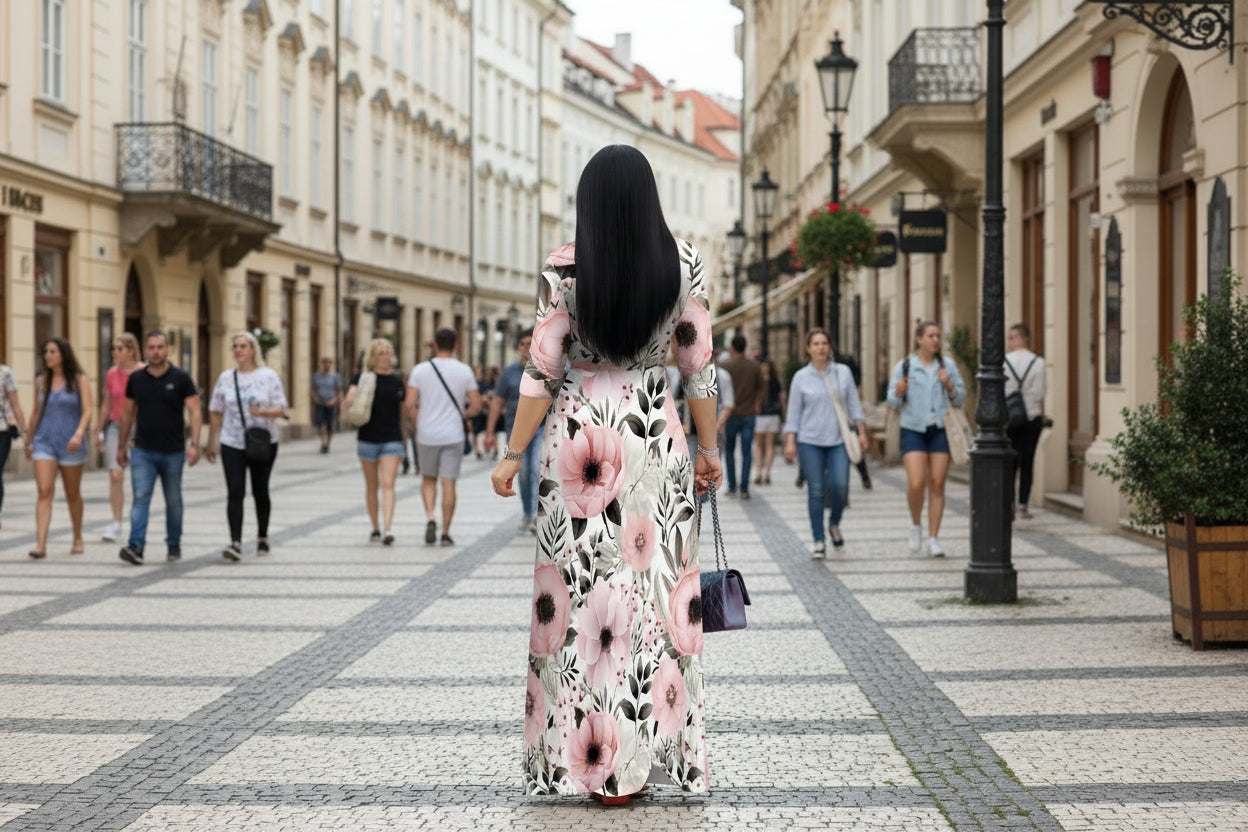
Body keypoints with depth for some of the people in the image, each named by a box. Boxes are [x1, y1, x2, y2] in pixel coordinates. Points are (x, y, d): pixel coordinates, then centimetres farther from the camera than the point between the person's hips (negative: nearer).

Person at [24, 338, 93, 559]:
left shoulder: (79, 380, -1)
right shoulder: (41, 382, 8)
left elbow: (87, 411, -9)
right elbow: (36, 413, 17)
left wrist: (79, 434, -24)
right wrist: (28, 441, 19)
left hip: (70, 444, -2)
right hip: (44, 442, 2)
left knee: (73, 494, 10)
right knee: (44, 491, -12)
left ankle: (78, 539, 28)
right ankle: (40, 544, -19)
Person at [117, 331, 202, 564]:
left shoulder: (181, 378, -3)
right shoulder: (136, 379, 4)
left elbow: (194, 411, -6)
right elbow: (128, 413, 13)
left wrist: (194, 444, -17)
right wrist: (121, 445, 15)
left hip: (173, 452, -1)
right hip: (143, 451, 1)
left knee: (173, 501, 10)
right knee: (140, 498, -11)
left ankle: (174, 545, 23)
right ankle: (136, 547, -20)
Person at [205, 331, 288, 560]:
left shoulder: (269, 376, -1)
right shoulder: (226, 378, 6)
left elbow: (280, 409, -4)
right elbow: (215, 412, 11)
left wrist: (262, 412, -25)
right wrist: (211, 444, 10)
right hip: (232, 444, 1)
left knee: (260, 492, 10)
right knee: (235, 493, -10)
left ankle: (262, 537, 28)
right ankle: (235, 543, -17)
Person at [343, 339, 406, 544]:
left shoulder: (397, 382, 8)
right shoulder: (362, 378, 0)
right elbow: (347, 405, -10)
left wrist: (403, 442, 19)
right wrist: (351, 398, -33)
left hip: (392, 440, 1)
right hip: (368, 439, -1)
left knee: (388, 484, -11)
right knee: (372, 486, 10)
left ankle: (388, 529, -20)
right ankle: (375, 529, 22)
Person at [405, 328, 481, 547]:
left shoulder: (420, 369, -3)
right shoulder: (464, 371, -2)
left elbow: (409, 403, -8)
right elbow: (477, 405, -3)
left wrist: (417, 419, 11)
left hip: (426, 435, 0)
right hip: (453, 436, 0)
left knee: (428, 479, 18)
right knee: (448, 483, 3)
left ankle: (430, 518, -4)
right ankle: (445, 533, 2)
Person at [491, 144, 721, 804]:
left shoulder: (564, 267, -6)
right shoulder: (683, 263, -1)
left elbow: (542, 369, -6)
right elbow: (699, 365, 1)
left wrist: (513, 454, 0)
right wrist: (708, 447, 11)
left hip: (582, 434, -1)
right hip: (656, 433, 2)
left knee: (583, 589, 4)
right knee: (658, 587, 7)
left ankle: (594, 758, 7)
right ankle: (657, 752, 12)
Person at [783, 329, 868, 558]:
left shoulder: (843, 372, 7)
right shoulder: (801, 377, 3)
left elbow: (854, 404, 11)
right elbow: (794, 412, 4)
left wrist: (861, 432, 5)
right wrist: (790, 442, -2)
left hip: (839, 439, 1)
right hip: (810, 441, -1)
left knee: (840, 486, -12)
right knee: (816, 491, -2)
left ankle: (834, 524, 17)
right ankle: (819, 541, 6)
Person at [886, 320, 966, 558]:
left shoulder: (948, 366, 6)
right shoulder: (904, 366, 0)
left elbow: (961, 398, 9)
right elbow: (893, 402, 3)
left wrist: (949, 385, -10)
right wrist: (899, 392, -19)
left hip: (940, 430, 2)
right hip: (913, 430, -2)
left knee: (937, 485, -1)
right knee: (916, 483, -14)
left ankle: (933, 539, 7)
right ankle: (915, 525, 14)